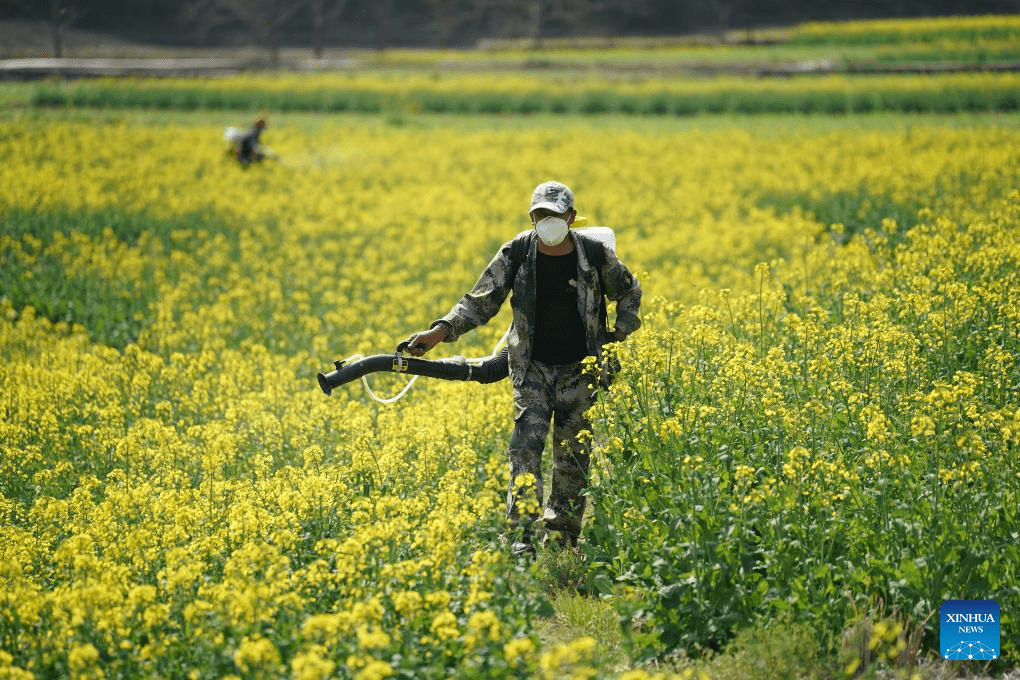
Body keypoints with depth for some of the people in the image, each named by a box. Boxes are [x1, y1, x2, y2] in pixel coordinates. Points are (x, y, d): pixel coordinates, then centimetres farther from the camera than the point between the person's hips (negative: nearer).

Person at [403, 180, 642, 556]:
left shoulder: (594, 254, -8)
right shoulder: (516, 254, -8)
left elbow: (629, 291, 11)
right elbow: (481, 302, -7)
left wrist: (620, 334, 0)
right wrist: (440, 331, -21)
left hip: (578, 369, 0)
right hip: (532, 367, 0)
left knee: (572, 454, 6)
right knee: (526, 444, -16)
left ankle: (562, 536, 19)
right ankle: (525, 534, -19)